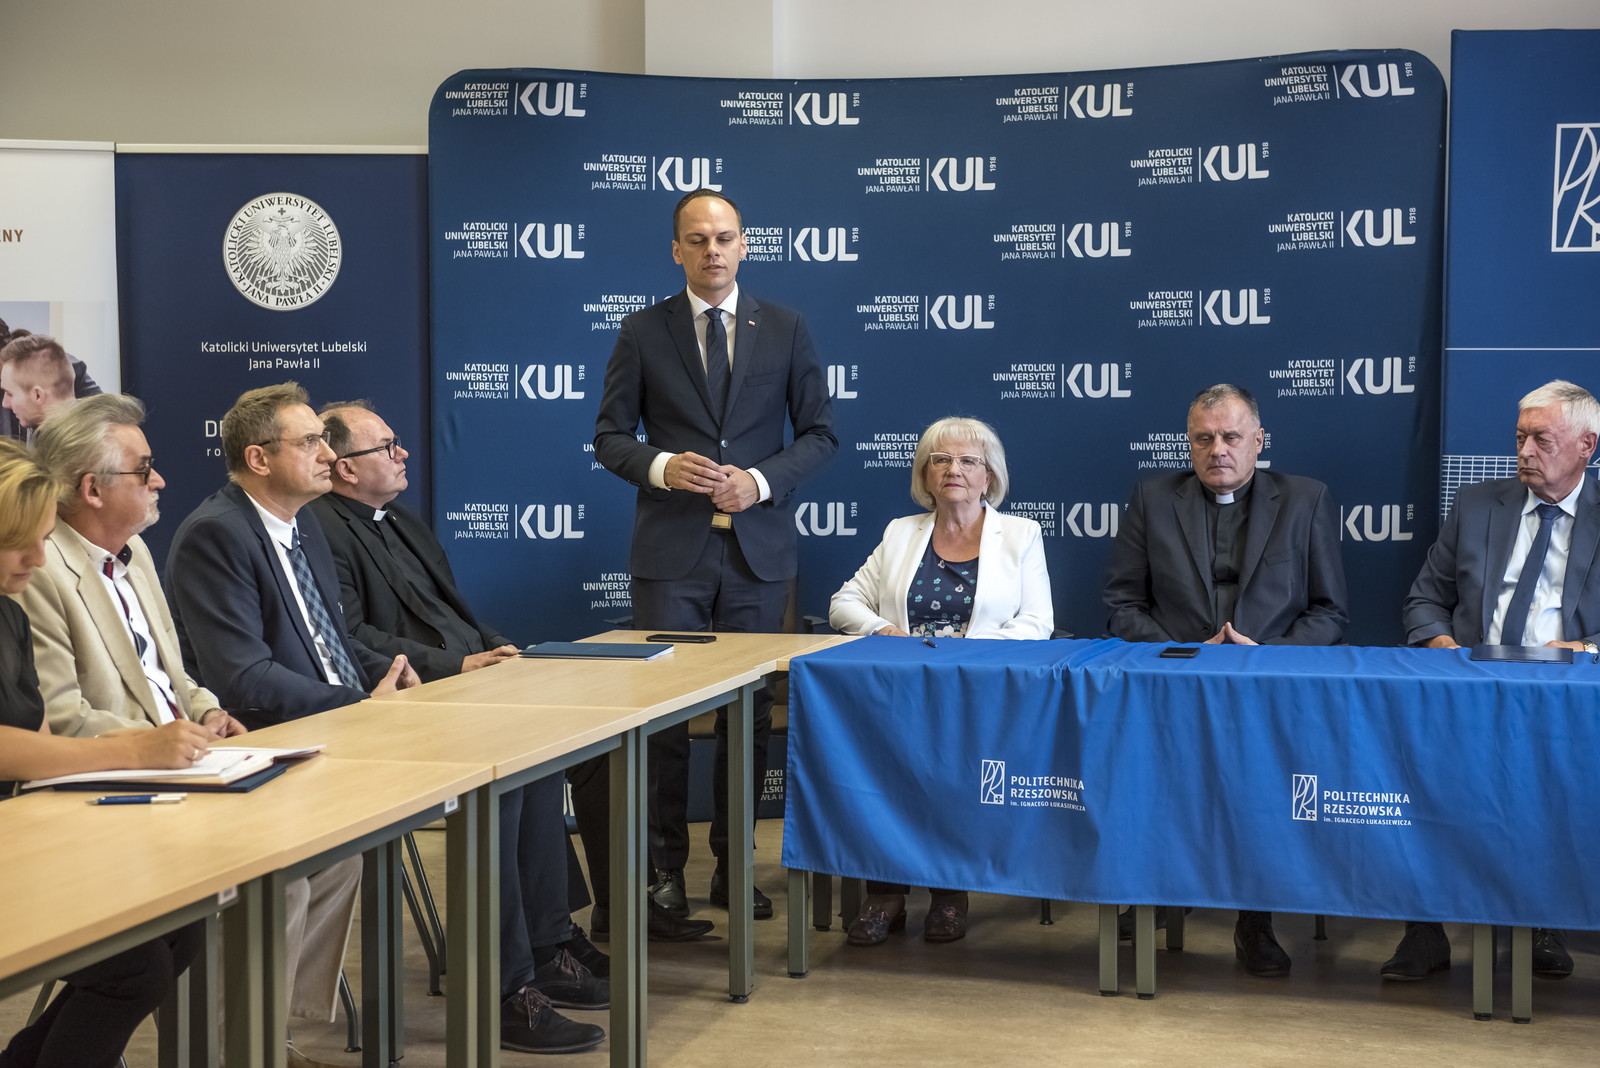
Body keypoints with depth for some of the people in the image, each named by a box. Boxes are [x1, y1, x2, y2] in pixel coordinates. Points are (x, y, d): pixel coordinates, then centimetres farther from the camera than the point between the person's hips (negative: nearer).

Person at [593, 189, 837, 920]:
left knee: (749, 709, 6)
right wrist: (662, 467, -15)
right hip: (671, 550, -1)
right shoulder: (643, 332, 4)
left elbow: (820, 433, 7)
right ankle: (664, 866, 11)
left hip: (757, 548, 1)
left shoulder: (785, 329, 6)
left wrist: (762, 480, -10)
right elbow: (610, 436, 5)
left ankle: (733, 867, 17)